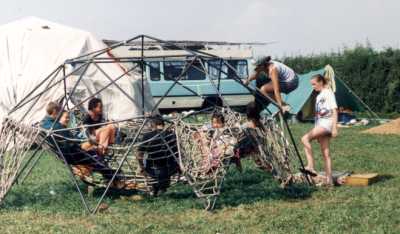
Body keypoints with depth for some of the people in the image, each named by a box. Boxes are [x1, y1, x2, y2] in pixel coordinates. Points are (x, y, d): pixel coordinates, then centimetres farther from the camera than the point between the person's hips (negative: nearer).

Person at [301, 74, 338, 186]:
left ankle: (310, 166, -29)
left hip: (327, 123, -9)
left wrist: (334, 128, -18)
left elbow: (334, 111, -11)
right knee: (325, 153, 5)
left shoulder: (328, 93, -5)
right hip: (320, 124, 9)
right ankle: (329, 180, 5)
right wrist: (316, 129, 23)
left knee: (305, 138, -25)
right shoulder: (319, 96, 21)